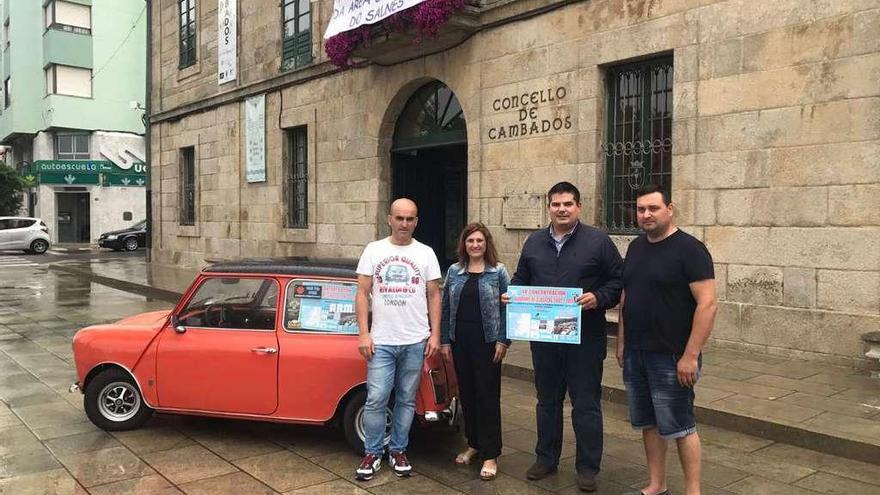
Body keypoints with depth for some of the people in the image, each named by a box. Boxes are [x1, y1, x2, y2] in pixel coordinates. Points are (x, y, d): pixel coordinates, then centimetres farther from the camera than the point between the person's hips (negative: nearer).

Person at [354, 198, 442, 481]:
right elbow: (362, 294, 2)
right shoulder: (374, 250, 3)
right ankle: (372, 454, 13)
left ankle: (398, 451, 24)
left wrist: (435, 334, -1)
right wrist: (363, 333, -5)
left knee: (407, 400, 9)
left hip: (415, 341, 1)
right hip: (381, 341, -1)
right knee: (376, 399, -2)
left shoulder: (426, 253, 5)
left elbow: (434, 296, 6)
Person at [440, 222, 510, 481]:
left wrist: (503, 341, -9)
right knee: (467, 394, 11)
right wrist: (445, 340, 6)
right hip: (460, 341, 4)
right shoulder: (454, 272, 8)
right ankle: (473, 444, 27)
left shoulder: (498, 271, -1)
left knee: (488, 396, -1)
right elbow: (446, 308, 10)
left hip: (487, 341, -3)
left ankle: (490, 455, 6)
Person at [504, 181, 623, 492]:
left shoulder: (598, 241, -4)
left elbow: (619, 280, -5)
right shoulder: (534, 242, 9)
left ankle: (588, 467, 18)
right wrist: (511, 294, -1)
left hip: (585, 338, -4)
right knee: (547, 400, 16)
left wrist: (598, 297, -21)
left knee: (586, 404, 4)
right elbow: (521, 279, 18)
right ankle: (546, 459, 31)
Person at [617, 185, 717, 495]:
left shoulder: (689, 249, -12)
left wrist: (690, 356, -20)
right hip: (635, 353, 7)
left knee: (679, 426, 1)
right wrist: (622, 342, 13)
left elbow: (707, 304, -17)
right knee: (648, 423, 14)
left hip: (670, 357, -7)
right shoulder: (636, 247, 10)